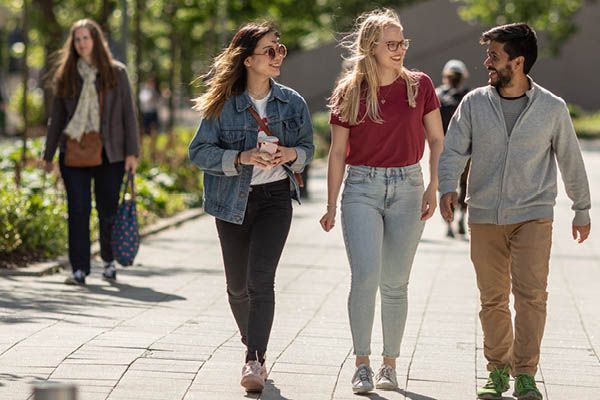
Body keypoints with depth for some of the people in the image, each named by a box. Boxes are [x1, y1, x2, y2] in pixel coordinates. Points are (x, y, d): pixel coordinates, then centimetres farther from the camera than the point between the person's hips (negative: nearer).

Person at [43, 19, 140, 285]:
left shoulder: (116, 73, 3)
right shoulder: (66, 75, 9)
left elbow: (128, 113, 2)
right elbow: (56, 118, 13)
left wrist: (132, 152, -3)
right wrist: (48, 155, 11)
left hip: (109, 152, -1)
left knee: (108, 210, 3)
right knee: (78, 210, -4)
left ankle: (109, 260, 25)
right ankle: (79, 270, -1)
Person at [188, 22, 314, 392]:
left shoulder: (292, 102, 0)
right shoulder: (223, 104, -7)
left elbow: (308, 147, 12)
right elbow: (199, 151, -8)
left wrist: (292, 154, -11)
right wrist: (241, 158, -21)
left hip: (276, 198, -1)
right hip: (233, 200, 1)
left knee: (260, 278, -16)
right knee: (237, 286, 10)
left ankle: (255, 361, -18)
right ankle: (255, 346, 35)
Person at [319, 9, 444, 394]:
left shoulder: (419, 85, 1)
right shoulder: (350, 92, -1)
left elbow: (437, 140, 8)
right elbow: (338, 153, 4)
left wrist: (434, 187, -3)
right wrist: (331, 206, 2)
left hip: (406, 188, 1)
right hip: (362, 188, -1)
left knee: (395, 284, 5)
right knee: (365, 276, -16)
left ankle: (390, 365, 17)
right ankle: (362, 364, -7)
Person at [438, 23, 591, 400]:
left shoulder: (552, 108, 0)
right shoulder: (474, 104, 3)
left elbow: (570, 160, 10)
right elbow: (453, 150, 2)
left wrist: (582, 210, 17)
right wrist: (448, 187, -18)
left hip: (533, 216, -2)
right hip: (485, 217, 2)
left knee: (531, 294, -13)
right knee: (493, 299, 7)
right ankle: (498, 369, 20)